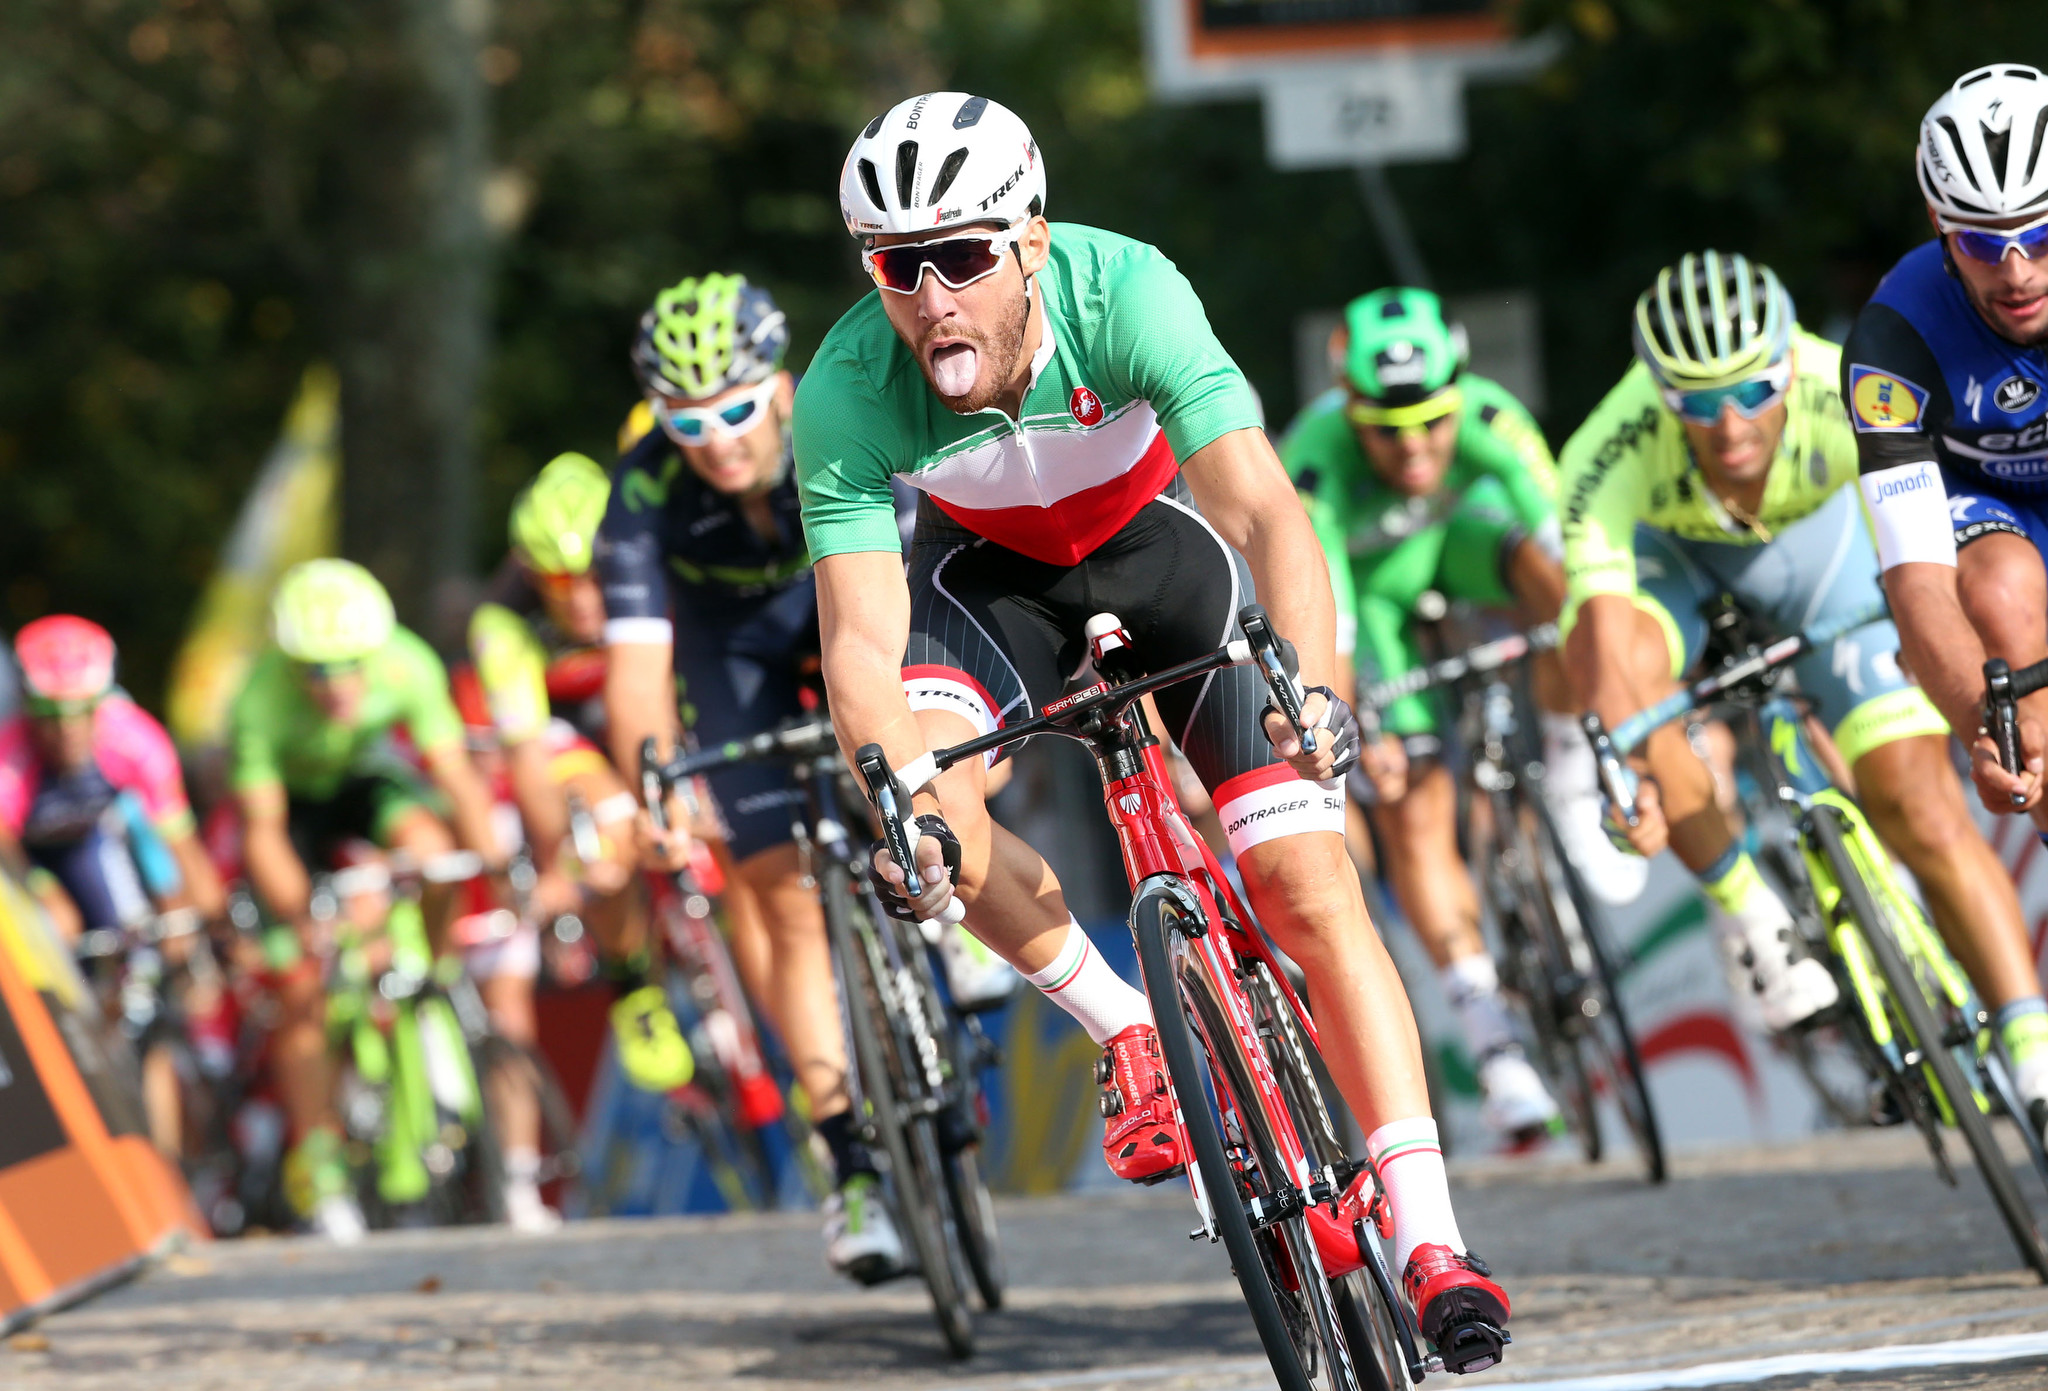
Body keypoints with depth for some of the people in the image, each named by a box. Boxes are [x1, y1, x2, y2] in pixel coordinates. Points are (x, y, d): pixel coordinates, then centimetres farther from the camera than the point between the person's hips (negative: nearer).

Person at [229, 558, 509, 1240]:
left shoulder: (409, 666, -31)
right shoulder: (262, 698, -36)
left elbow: (458, 778, -27)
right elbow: (263, 835, -32)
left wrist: (497, 870, -38)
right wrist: (305, 923, -44)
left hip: (366, 774, 2)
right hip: (288, 794, -2)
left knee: (431, 848, -31)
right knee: (302, 981, -13)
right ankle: (316, 1157, -3)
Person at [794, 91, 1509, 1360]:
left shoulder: (1123, 293, -35)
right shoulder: (848, 391, -30)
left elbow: (1264, 509, -43)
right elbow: (862, 638, -30)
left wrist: (1315, 689, -60)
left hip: (1162, 541, -1)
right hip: (989, 570, 1)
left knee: (1315, 893, -12)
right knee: (926, 808, -29)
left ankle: (1429, 1238, -7)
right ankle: (1126, 1027, -5)